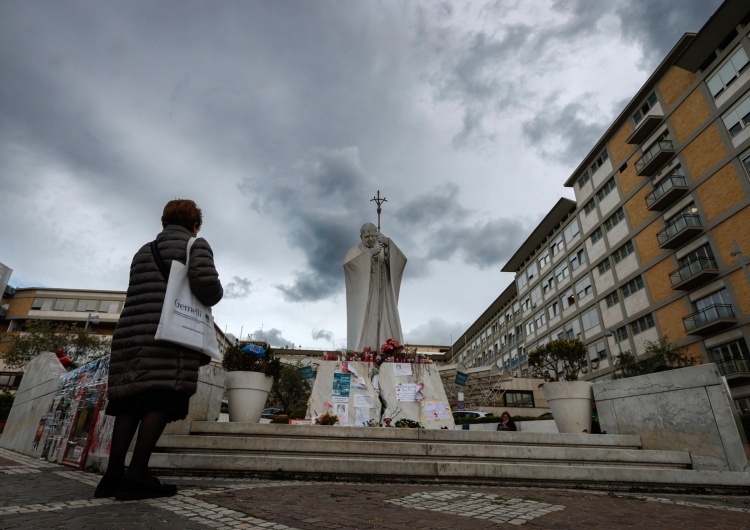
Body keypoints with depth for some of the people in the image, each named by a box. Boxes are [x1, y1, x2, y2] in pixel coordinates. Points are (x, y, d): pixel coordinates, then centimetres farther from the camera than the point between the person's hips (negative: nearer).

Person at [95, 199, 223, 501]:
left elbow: (138, 293, 24)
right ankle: (137, 474, -14)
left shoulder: (144, 250, 26)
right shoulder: (196, 245, 4)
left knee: (130, 402, 6)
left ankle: (114, 474, 5)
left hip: (132, 331, 7)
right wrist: (214, 295, 6)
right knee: (162, 401, -9)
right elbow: (206, 283, -13)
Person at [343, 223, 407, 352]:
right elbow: (347, 263, -16)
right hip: (362, 300, -2)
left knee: (384, 328, -7)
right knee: (362, 329, -12)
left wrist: (387, 243, -26)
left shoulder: (385, 250, 12)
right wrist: (370, 253, -26)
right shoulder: (355, 251, 7)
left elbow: (400, 259, -9)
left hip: (382, 299, 2)